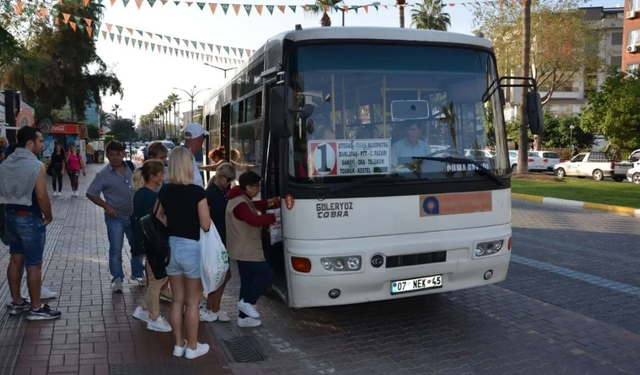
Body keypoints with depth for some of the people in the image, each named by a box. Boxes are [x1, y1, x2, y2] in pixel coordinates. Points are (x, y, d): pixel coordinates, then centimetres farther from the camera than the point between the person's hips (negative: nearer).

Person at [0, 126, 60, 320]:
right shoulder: (36, 166, -18)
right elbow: (41, 196, -20)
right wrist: (48, 216, -6)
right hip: (30, 218, -8)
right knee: (34, 264, -1)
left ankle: (17, 302, 26)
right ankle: (36, 308, 7)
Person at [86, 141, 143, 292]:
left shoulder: (131, 169, 2)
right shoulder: (103, 174, -10)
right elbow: (91, 193, -6)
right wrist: (106, 206, -15)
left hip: (134, 215, 4)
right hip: (115, 217, -4)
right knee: (115, 250, 2)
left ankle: (137, 273, 32)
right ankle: (117, 279, 16)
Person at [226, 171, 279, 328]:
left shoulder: (243, 200, 12)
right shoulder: (240, 204, -21)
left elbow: (253, 206, 26)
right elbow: (254, 220, -31)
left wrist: (268, 203, 9)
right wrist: (274, 217, -25)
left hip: (245, 249, 11)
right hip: (245, 250, -11)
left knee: (247, 281, 13)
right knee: (267, 273, -7)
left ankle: (244, 317, 19)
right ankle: (247, 302, 2)